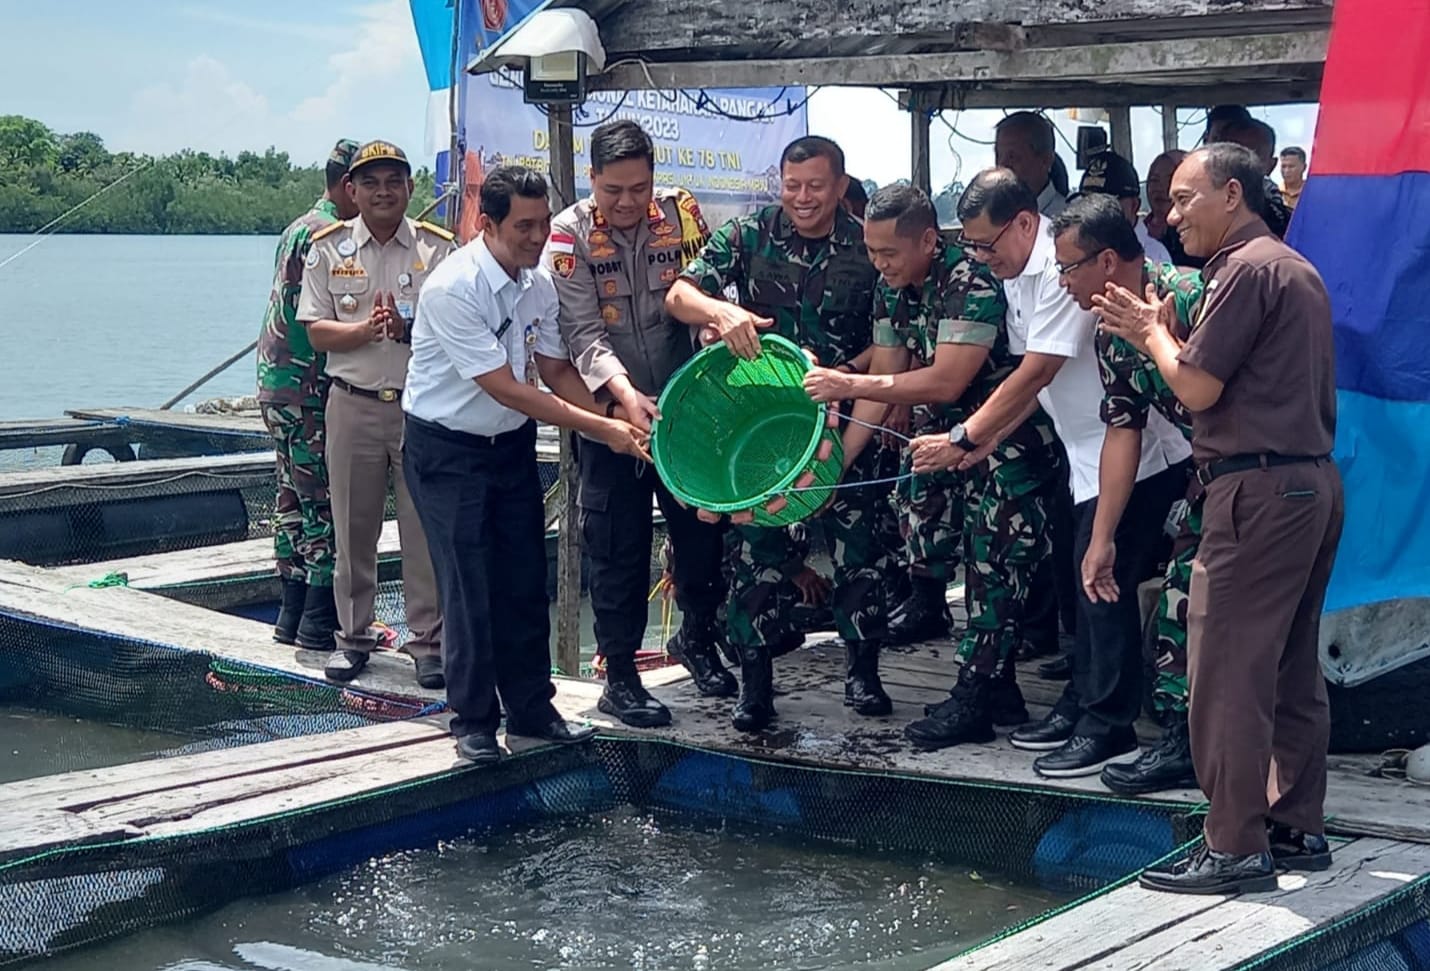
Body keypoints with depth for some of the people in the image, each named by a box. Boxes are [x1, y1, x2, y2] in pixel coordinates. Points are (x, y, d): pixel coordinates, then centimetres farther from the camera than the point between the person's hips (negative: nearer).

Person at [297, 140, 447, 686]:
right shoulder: (328, 250, 6)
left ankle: (429, 642, 8)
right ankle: (353, 637, 19)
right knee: (353, 528, 7)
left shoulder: (437, 249, 3)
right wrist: (366, 330, -17)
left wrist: (408, 330, -21)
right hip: (353, 404, 1)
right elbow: (317, 332, 1)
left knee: (426, 529, 0)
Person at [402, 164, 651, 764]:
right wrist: (600, 429, -26)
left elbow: (555, 370, 3)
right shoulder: (452, 288, -26)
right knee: (469, 588, -4)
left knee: (525, 582, 8)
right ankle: (474, 723, 8)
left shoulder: (540, 283, -4)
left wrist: (616, 424, -13)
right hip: (448, 451, -6)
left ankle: (531, 710, 20)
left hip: (512, 444, 6)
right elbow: (505, 389, -26)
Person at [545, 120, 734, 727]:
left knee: (702, 529, 11)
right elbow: (584, 333, -15)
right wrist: (625, 394, -29)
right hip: (613, 411, -2)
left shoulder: (681, 213, 0)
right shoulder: (569, 234, -8)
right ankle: (619, 677, 15)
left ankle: (697, 637, 36)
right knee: (618, 547, 3)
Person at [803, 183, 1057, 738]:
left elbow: (946, 382, -30)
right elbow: (885, 380, 5)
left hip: (1003, 439, -9)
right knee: (926, 557, 8)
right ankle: (998, 688, 18)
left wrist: (848, 385, -28)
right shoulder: (891, 288, 2)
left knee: (994, 569, -9)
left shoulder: (972, 283, -25)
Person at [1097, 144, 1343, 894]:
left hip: (1258, 489, -10)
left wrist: (1153, 332, 2)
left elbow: (1197, 388, -15)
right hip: (1314, 483, 10)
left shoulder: (1246, 269, -12)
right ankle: (1298, 830, 21)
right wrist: (1153, 334, 13)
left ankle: (1236, 848, -5)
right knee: (1293, 669, 14)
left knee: (1227, 675, -7)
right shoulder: (1296, 269, 19)